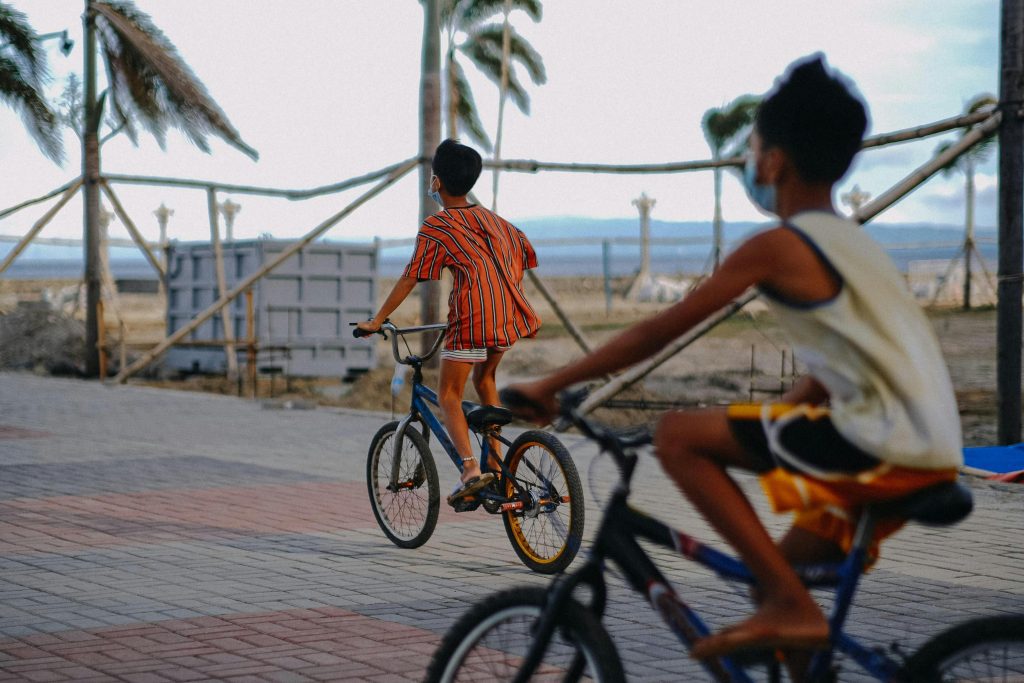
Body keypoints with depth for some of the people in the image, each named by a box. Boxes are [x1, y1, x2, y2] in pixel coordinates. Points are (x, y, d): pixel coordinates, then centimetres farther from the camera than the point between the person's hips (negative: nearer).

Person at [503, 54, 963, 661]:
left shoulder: (778, 247, -6)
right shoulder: (851, 243, 21)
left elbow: (659, 332, -6)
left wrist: (549, 386, 1)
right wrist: (742, 429, 31)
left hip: (880, 444, -9)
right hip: (931, 454, 9)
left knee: (678, 436, -6)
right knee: (775, 571, 22)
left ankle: (793, 607, -10)